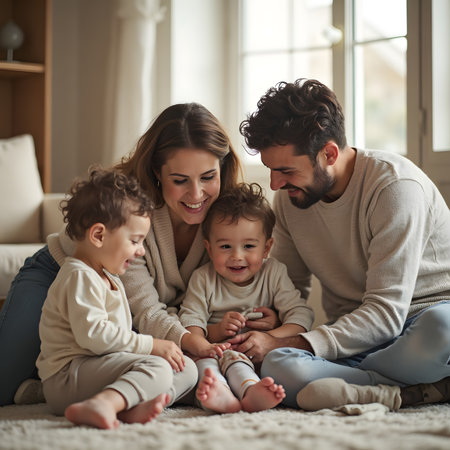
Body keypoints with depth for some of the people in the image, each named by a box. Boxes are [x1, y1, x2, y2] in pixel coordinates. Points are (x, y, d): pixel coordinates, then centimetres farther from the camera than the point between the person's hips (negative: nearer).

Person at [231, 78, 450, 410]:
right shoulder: (289, 197, 3)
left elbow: (385, 313, -22)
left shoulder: (396, 186, -17)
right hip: (356, 338, 4)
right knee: (277, 367, -29)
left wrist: (285, 344, -26)